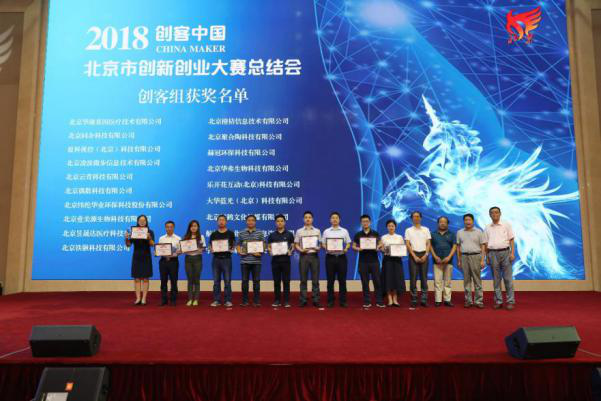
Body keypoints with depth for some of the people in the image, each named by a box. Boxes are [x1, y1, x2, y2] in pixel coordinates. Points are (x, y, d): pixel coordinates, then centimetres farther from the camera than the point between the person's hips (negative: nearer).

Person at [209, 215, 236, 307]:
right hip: (216, 259, 2)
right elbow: (211, 247, 9)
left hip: (227, 259, -2)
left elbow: (233, 246, 4)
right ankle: (216, 300, 12)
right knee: (216, 281, 5)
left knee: (227, 281, 0)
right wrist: (212, 250, -13)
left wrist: (230, 249, -17)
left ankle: (228, 300, 6)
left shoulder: (230, 233, 5)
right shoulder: (213, 234, 10)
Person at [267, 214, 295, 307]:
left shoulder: (289, 234, 3)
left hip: (285, 259, -1)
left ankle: (286, 301, 7)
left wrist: (290, 251, -17)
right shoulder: (272, 235, 7)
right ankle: (277, 301, 13)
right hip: (275, 260, 1)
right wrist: (270, 251, -14)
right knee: (276, 281, 6)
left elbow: (293, 246, 3)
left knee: (286, 281, 1)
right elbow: (268, 247, 7)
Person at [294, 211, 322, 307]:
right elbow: (296, 245, 6)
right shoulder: (299, 231, 7)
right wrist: (301, 250, -13)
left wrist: (318, 248, -13)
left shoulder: (317, 231, 10)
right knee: (303, 279, 3)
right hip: (303, 256, 0)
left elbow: (320, 244, 9)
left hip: (314, 255, 1)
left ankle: (316, 300, 8)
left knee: (315, 279, 2)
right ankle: (303, 300, 9)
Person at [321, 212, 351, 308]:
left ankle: (343, 300, 9)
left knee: (342, 279, 2)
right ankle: (330, 300, 10)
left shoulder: (344, 231, 8)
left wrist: (346, 248, -13)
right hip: (330, 257, 0)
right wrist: (326, 248, -14)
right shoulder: (326, 231, 8)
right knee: (330, 280, 3)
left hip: (341, 257, 0)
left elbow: (348, 243, 7)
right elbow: (323, 244, 6)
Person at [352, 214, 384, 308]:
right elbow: (353, 246, 7)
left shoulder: (375, 234, 6)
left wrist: (378, 248, -13)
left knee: (377, 281, 0)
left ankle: (379, 301, 8)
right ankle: (367, 302, 12)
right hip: (363, 261, 0)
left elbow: (380, 244, 9)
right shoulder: (358, 235, 6)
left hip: (374, 260, 0)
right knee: (365, 282, 4)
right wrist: (358, 249, -13)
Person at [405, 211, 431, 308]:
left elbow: (428, 244, 6)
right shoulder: (408, 230, 7)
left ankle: (424, 300, 6)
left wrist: (425, 255, -8)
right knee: (413, 278, -2)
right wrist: (414, 256, -9)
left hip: (424, 255, 1)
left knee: (424, 278, 1)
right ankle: (414, 300, 3)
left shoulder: (426, 229, 11)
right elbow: (408, 245, 0)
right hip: (413, 255, -1)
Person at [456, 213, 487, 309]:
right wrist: (458, 261, 8)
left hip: (476, 256, -2)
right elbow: (458, 247, 12)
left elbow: (483, 247, 1)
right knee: (466, 280, 5)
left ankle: (478, 301, 4)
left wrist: (482, 260, -7)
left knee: (477, 280, 0)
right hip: (464, 257, 2)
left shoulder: (478, 232, 3)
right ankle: (468, 301, 11)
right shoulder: (460, 232, 10)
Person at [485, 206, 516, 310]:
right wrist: (487, 257, 7)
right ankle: (498, 301, 10)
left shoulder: (506, 225, 5)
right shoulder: (487, 228, 10)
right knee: (496, 279, 5)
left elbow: (511, 240, 3)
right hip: (493, 254, 2)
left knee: (508, 278, -2)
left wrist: (512, 253, -6)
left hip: (505, 252, -2)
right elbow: (486, 244, 11)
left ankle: (510, 301, 3)